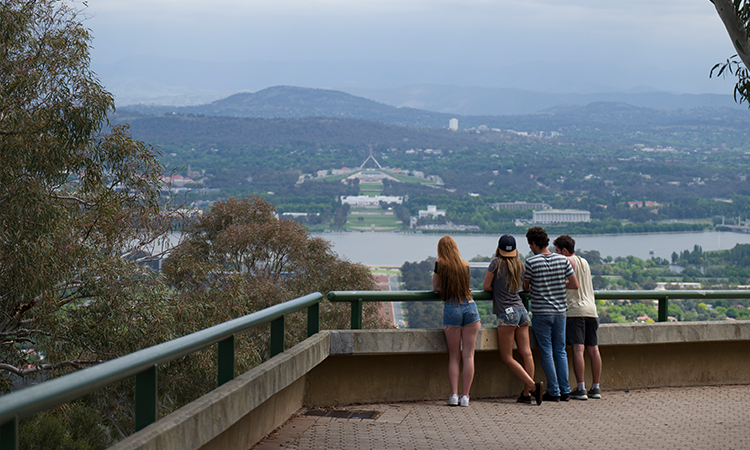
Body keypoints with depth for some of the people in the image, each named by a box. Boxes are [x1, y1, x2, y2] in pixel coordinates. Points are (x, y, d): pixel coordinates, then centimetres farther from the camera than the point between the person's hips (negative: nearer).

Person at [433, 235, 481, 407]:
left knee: (454, 356, 7)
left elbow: (435, 287, 14)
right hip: (470, 306, 2)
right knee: (468, 355, 3)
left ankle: (454, 394, 0)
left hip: (451, 309, -2)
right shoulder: (465, 265, 8)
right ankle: (465, 396, 2)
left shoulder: (440, 264, 1)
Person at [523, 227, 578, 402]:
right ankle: (565, 391, 11)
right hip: (560, 311, 4)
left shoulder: (530, 262, -11)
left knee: (546, 353, 2)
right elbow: (575, 284, 2)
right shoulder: (562, 260, -1)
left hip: (541, 313, -4)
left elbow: (525, 287, 1)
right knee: (560, 351, 12)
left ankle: (554, 391, 2)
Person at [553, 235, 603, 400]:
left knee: (577, 349, -11)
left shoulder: (568, 261, -2)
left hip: (575, 310, -7)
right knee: (593, 349, 7)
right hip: (591, 309, 7)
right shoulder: (584, 262, 21)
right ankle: (595, 388, 11)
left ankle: (581, 389, -16)